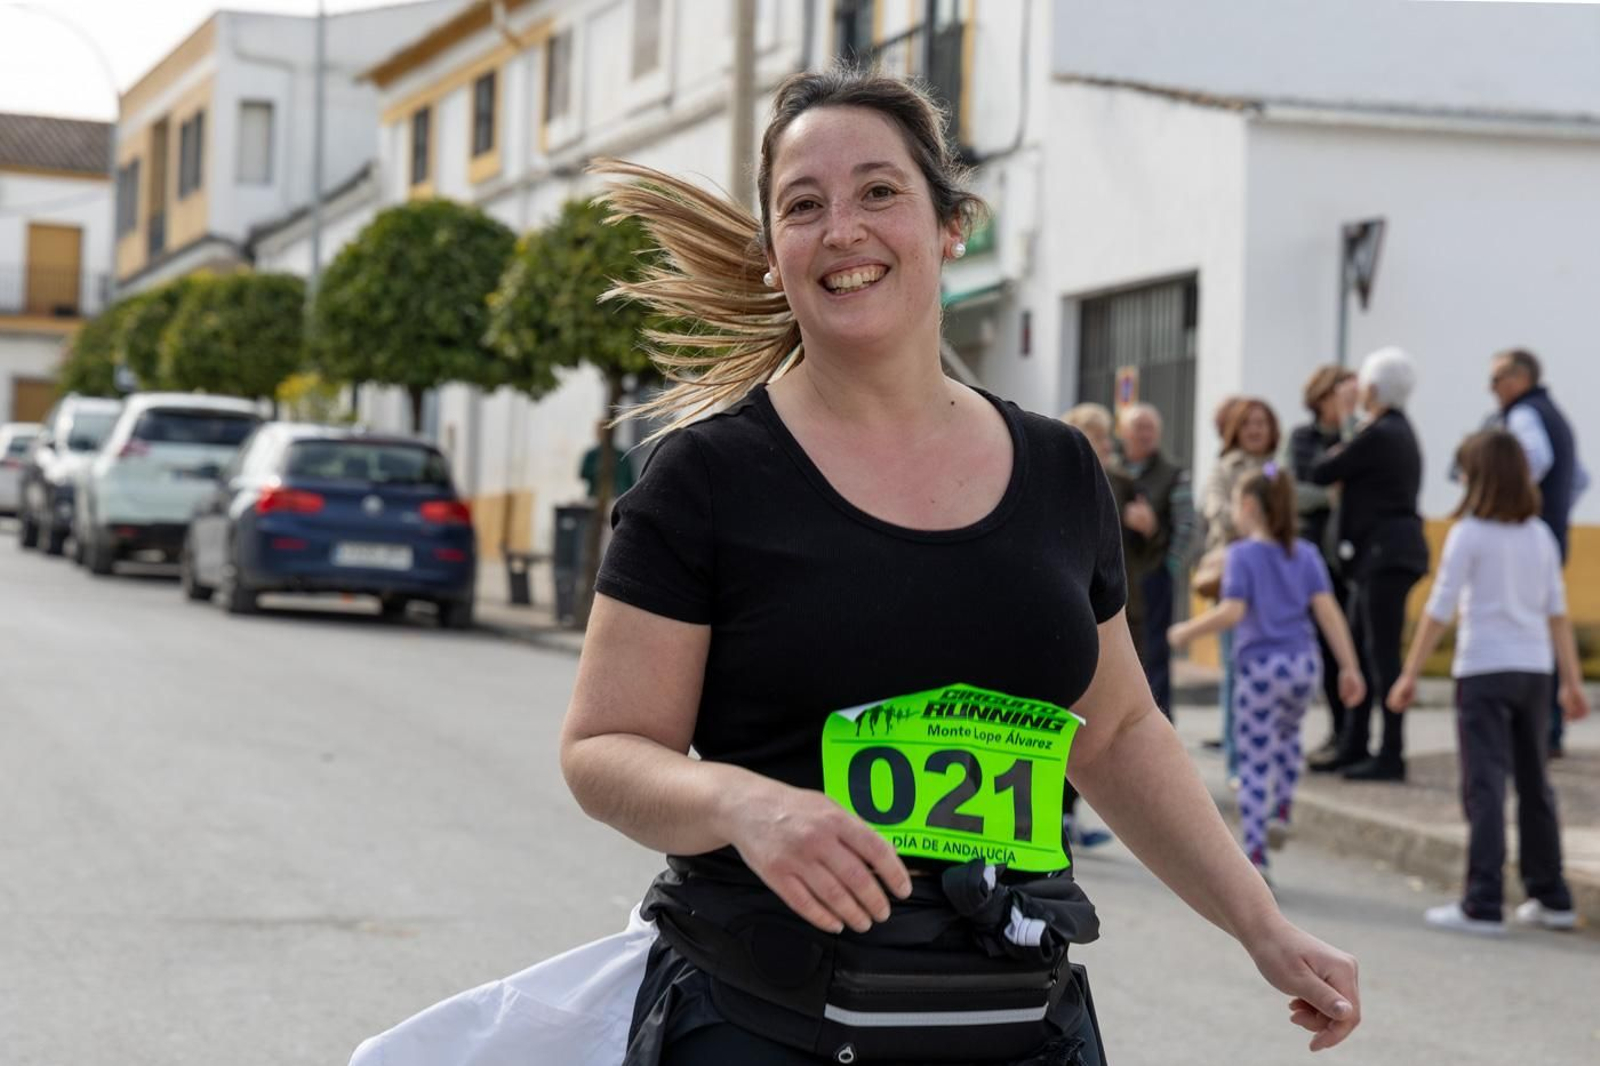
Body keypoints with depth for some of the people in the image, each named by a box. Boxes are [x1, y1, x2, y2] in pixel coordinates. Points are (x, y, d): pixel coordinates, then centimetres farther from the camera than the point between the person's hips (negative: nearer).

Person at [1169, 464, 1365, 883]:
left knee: (1255, 764, 1)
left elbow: (1232, 612, -17)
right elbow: (1327, 610, -1)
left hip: (1260, 666, -5)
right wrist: (1349, 667, -1)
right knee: (1287, 735, 33)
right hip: (1303, 663, 5)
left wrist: (1186, 631, -4)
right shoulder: (1305, 553, 6)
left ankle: (1255, 858, 0)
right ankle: (1282, 812, 25)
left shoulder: (1243, 554, -7)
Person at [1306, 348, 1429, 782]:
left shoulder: (1378, 435, -15)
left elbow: (1320, 474, -11)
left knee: (1382, 653, -8)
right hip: (1381, 554, 10)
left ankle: (1391, 755, -5)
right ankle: (1353, 747, 19)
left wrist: (1333, 455, 7)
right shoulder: (1399, 431, 16)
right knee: (1358, 651, 14)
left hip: (1386, 554, -10)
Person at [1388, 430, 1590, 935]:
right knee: (1534, 785, 15)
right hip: (1534, 669, 5)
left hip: (1484, 671, -5)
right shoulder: (1540, 535, 7)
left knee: (1485, 787, -5)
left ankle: (1483, 906, -8)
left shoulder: (1469, 533, -9)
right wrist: (1571, 680, 14)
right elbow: (1558, 612, 9)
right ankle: (1550, 898, 22)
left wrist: (1410, 674, -5)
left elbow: (1439, 610, -10)